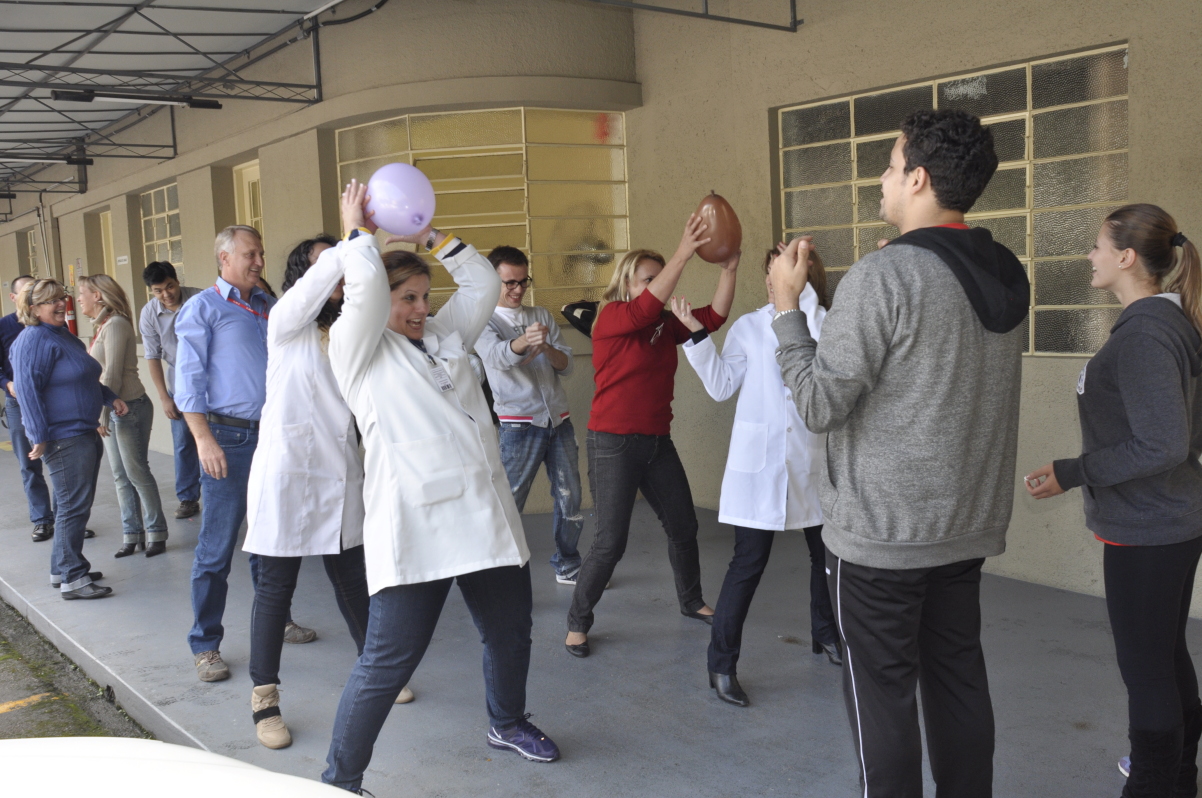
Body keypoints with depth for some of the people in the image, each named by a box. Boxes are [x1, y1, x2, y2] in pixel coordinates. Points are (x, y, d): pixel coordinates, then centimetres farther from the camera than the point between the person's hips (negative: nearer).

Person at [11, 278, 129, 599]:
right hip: (63, 437, -10)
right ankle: (72, 579, 0)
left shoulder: (64, 335, 16)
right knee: (73, 506, -7)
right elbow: (27, 390, -19)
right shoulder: (34, 341, -14)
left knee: (74, 505, 16)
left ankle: (62, 569, 26)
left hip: (83, 433, 10)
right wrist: (39, 437, -22)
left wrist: (111, 398, 12)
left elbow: (86, 379, 26)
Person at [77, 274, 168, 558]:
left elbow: (113, 375, -18)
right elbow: (101, 373, 13)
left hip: (129, 407, -9)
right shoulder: (101, 326, 14)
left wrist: (102, 414, -18)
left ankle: (156, 532, 5)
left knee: (137, 473, -4)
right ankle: (132, 534, 15)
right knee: (121, 476, 10)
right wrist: (100, 414, 9)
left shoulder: (115, 325, -14)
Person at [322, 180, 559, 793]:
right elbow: (365, 285, -13)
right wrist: (358, 229, 2)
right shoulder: (360, 350, 1)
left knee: (510, 634, 20)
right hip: (414, 528, -7)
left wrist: (427, 236, 19)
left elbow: (482, 282, 20)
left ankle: (507, 724, 46)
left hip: (486, 517, 7)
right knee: (387, 663, -7)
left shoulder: (444, 336, 20)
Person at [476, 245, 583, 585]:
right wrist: (524, 342, -44)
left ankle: (567, 566, 28)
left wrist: (546, 347, -17)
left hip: (559, 420, 5)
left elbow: (566, 365, 6)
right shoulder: (484, 321, -1)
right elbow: (499, 356, -22)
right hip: (519, 425, -5)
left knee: (570, 500, 12)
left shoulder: (541, 316, 13)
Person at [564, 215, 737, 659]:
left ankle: (691, 601, 37)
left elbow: (713, 317, -2)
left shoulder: (666, 326, 7)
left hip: (657, 441, 7)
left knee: (683, 525, 15)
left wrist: (729, 268, -14)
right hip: (614, 443, -7)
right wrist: (683, 255, -36)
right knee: (610, 541, -7)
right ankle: (577, 623, 11)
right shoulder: (611, 319, -10)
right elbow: (647, 306, -29)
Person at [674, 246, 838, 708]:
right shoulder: (749, 327, 1)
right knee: (748, 563, -4)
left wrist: (802, 294, -19)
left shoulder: (826, 323, 2)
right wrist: (696, 332, -10)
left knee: (827, 554, 16)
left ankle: (825, 635, 40)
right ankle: (721, 665, 6)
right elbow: (721, 385, -4)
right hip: (760, 460, -2)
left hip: (813, 460, 3)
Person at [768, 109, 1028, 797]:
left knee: (883, 692, 4)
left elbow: (819, 404, -17)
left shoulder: (884, 276, -19)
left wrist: (788, 305, -6)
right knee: (958, 681, 17)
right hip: (969, 527, 8)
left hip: (882, 533, -7)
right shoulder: (1007, 276, 6)